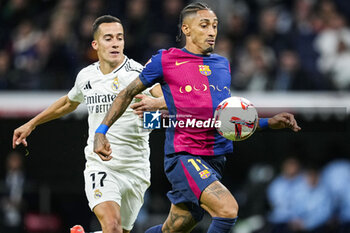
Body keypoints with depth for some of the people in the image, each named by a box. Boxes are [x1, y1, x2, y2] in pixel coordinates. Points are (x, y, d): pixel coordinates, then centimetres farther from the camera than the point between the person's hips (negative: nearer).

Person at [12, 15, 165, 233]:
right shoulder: (86, 76, 5)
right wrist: (31, 124, 33)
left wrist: (154, 102, -49)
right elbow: (69, 103, 28)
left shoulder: (139, 73, -10)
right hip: (99, 165, 1)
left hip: (135, 170, -1)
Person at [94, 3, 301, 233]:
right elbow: (129, 93, 10)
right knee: (228, 209, -26)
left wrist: (269, 122, 13)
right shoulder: (166, 60, -1)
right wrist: (101, 131, 3)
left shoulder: (223, 65, 15)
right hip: (183, 155, -6)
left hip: (216, 159, 6)